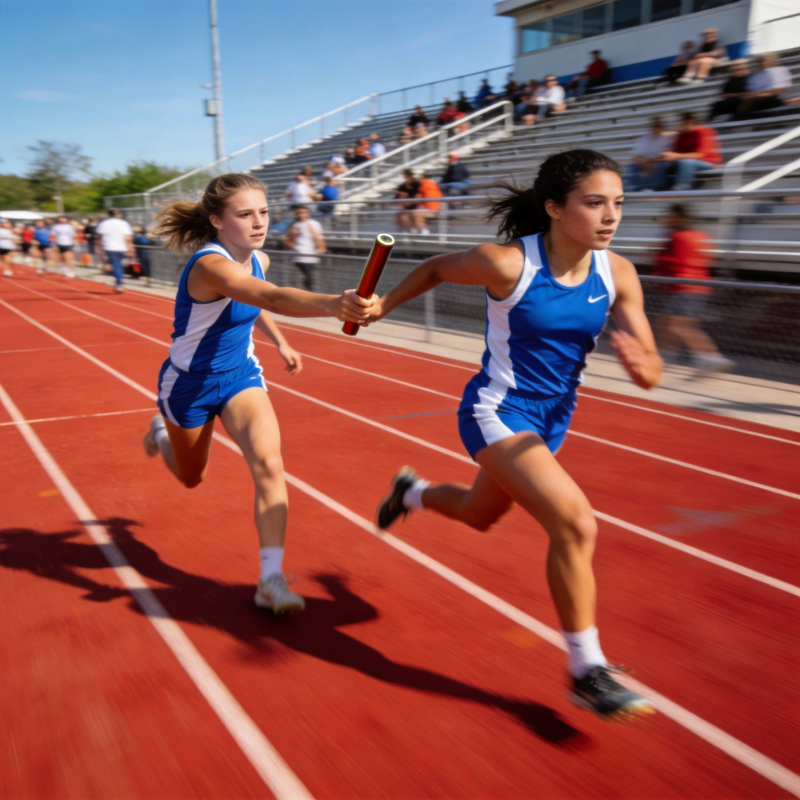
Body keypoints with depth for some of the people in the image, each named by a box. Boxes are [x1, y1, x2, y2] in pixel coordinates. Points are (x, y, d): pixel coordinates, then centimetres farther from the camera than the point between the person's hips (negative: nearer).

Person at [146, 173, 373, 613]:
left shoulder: (257, 260, -7)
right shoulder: (210, 264, -33)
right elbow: (273, 298, -54)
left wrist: (280, 343, 10)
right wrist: (333, 304, -69)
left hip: (241, 375, 5)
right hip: (189, 382, -4)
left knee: (268, 463, -20)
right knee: (191, 477, 20)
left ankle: (271, 580, -14)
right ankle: (162, 428, 56)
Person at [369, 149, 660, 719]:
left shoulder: (617, 274, -10)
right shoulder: (507, 263, -22)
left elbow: (651, 374, -10)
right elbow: (437, 268, -1)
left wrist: (640, 363, -32)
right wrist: (382, 306, 1)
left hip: (552, 419, 6)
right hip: (496, 412, -6)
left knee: (478, 513, 28)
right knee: (576, 524, -21)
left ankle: (411, 491, 61)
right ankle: (587, 671, -3)